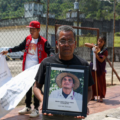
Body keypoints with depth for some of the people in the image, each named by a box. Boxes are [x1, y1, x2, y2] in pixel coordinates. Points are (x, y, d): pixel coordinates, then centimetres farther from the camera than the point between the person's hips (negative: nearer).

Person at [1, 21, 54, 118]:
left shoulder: (43, 42, -10)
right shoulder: (28, 39, 7)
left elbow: (50, 50, -17)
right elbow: (20, 47, 18)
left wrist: (51, 55, -41)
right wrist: (8, 51, 16)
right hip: (27, 69, 6)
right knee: (28, 88, 14)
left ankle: (36, 109, 15)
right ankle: (28, 107, 28)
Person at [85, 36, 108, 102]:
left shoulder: (105, 51, -8)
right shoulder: (95, 47, 1)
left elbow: (101, 60, -15)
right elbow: (85, 44, -9)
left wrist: (96, 54, -31)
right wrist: (94, 46, -22)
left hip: (100, 69, -3)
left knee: (100, 82, 2)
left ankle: (101, 97, 12)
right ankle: (92, 96, 20)